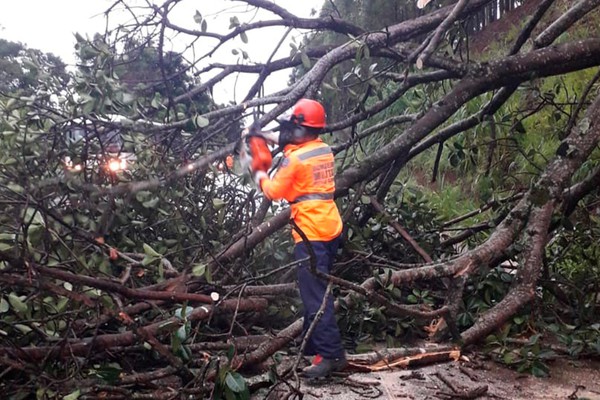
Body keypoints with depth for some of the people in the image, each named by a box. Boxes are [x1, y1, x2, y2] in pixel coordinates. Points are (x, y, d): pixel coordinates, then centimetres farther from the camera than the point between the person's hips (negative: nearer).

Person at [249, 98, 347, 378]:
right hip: (330, 229, 9)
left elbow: (274, 191, -4)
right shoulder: (324, 150, 9)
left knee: (315, 295, -9)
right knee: (316, 289, 18)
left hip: (311, 234, -9)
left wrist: (260, 175, 14)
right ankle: (313, 344, 28)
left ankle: (331, 355, -10)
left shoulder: (295, 158, -14)